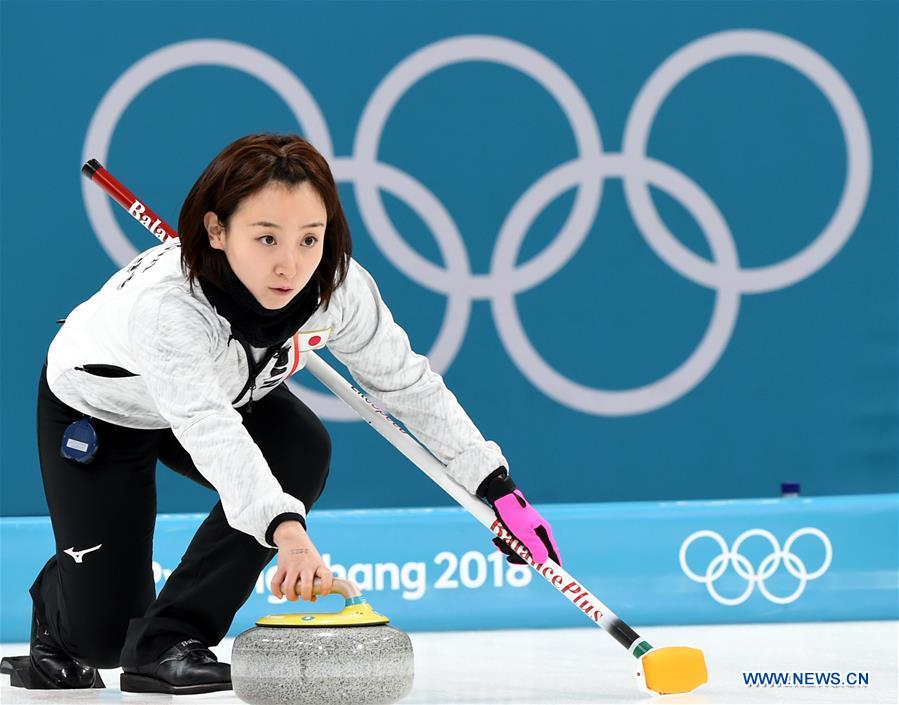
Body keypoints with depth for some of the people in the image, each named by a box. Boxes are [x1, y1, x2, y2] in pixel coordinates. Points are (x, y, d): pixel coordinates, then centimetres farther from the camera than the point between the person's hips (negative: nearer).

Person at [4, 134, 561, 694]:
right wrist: (286, 531, -72)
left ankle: (169, 641, -15)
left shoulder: (340, 285, -29)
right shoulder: (164, 302, -45)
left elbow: (406, 381, -14)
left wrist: (498, 488, -16)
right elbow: (210, 432, -57)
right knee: (105, 634, -9)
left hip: (228, 391, 5)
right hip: (101, 407, -4)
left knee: (301, 455, -28)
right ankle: (58, 604, 30)